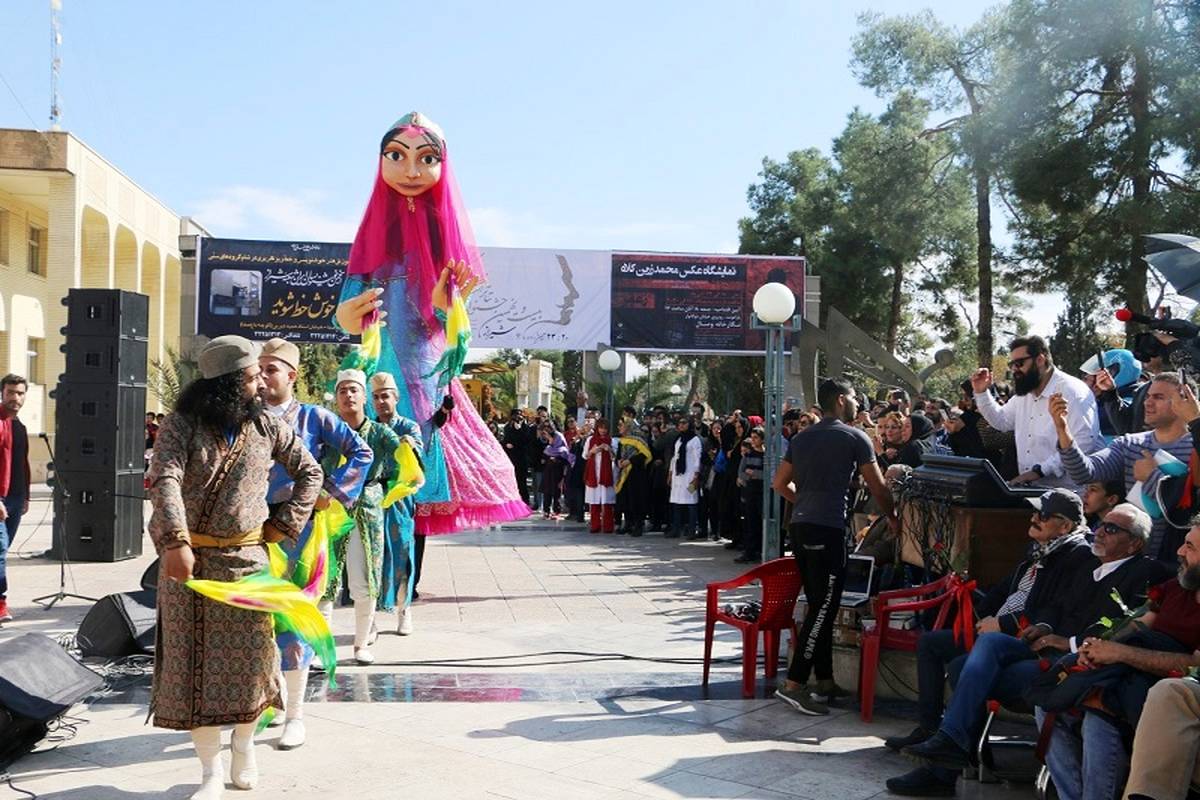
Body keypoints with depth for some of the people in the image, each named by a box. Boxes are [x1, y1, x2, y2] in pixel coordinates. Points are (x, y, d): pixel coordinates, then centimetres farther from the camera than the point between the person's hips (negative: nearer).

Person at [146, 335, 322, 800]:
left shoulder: (266, 427, 4)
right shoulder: (181, 425, -5)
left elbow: (310, 473, 13)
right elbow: (165, 480, -19)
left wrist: (285, 523, 4)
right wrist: (175, 542, -33)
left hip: (246, 558, 2)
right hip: (187, 559, -1)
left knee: (248, 656, 3)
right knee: (193, 661, 3)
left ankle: (244, 744, 29)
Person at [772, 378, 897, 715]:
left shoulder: (801, 438, 17)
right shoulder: (854, 437, -1)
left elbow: (779, 483, 19)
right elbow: (878, 487, 3)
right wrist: (892, 517, 20)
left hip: (800, 526, 8)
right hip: (829, 528, -8)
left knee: (818, 605, 12)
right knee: (824, 607, -7)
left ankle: (824, 680, 17)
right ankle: (794, 683, -11)